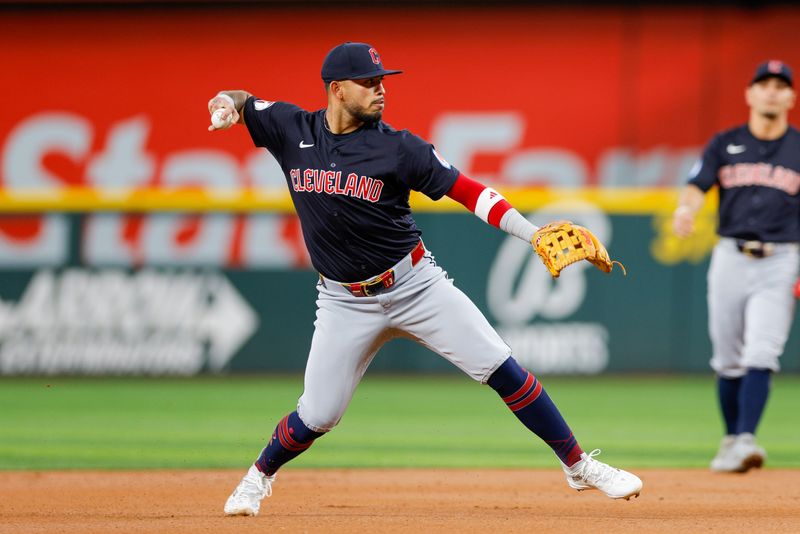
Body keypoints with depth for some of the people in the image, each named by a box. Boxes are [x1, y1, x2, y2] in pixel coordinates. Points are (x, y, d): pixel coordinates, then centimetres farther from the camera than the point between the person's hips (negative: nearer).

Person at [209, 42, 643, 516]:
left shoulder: (398, 147, -9)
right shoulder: (292, 129, -4)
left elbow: (467, 191, -8)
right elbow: (240, 103, 10)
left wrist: (534, 235, -19)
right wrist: (228, 103, -16)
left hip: (417, 284, -1)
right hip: (346, 301, 1)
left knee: (501, 368, -9)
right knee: (318, 416, -2)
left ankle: (579, 466, 1)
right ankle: (261, 475, 29)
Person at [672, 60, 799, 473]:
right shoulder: (725, 144, 8)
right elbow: (698, 187, -6)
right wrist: (686, 210, -30)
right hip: (730, 257, 2)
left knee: (761, 354, -15)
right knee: (728, 359, 7)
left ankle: (746, 442, -23)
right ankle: (731, 440, 21)